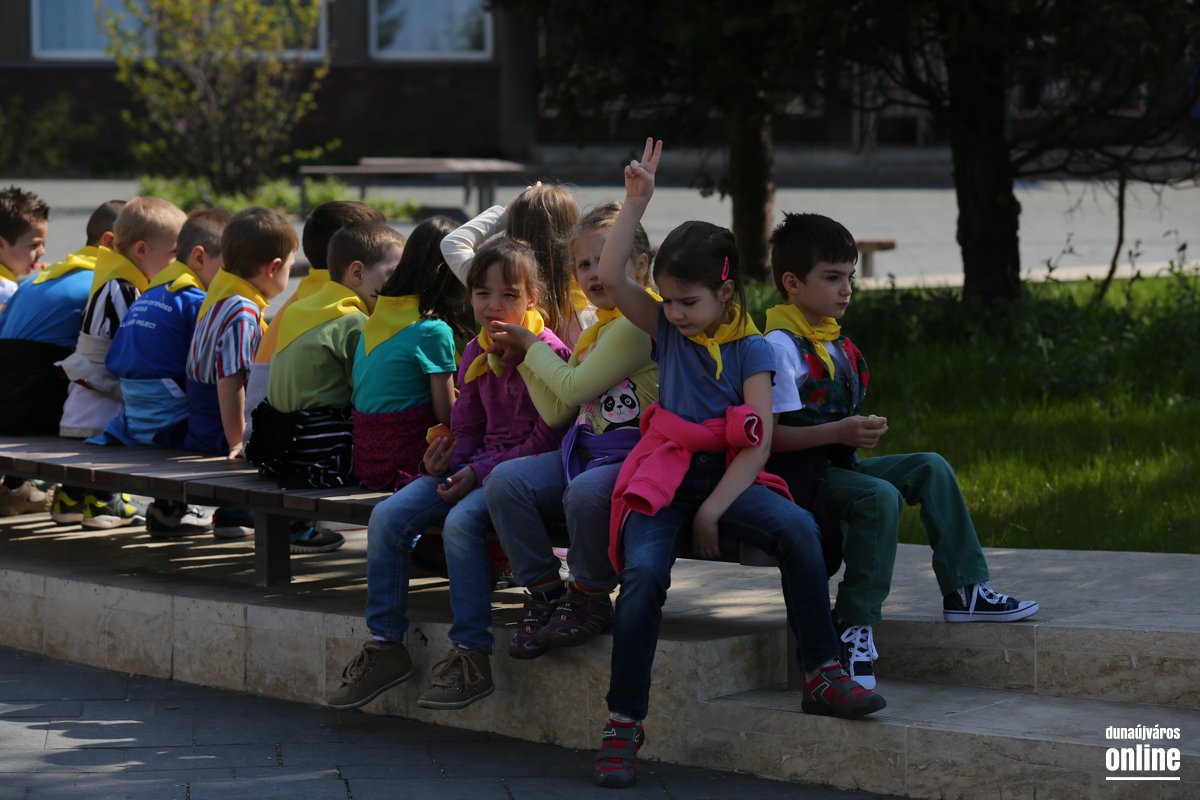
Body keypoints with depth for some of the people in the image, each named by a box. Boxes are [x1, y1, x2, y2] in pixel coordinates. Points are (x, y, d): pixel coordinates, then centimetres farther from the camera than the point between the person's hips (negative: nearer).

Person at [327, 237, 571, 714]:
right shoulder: (476, 353, 13)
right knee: (387, 517, -10)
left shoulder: (547, 352, -11)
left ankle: (471, 656, -27)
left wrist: (481, 471, -18)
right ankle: (385, 647, -3)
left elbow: (547, 439, -14)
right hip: (477, 466, 8)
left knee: (460, 521, -34)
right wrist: (447, 459, -3)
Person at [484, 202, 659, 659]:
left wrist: (532, 345, 3)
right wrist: (527, 354, 14)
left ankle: (590, 599, -13)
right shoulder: (595, 332, 21)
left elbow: (575, 387, -13)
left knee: (586, 492, -38)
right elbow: (557, 412, 19)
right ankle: (544, 593, -3)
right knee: (505, 480, -12)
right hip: (585, 450, 9)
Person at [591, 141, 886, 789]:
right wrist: (636, 200, -7)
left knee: (797, 528, -30)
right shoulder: (666, 329, 10)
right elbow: (610, 277, -3)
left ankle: (822, 674, -22)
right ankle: (623, 726, -19)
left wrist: (710, 513, -16)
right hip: (665, 474, 1)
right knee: (643, 573, -27)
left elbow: (757, 444, -7)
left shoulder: (750, 348, 2)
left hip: (727, 475, -1)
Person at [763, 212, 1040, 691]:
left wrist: (861, 431, 0)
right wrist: (838, 433, -27)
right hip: (795, 474, -10)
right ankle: (852, 629, -28)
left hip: (837, 465, 10)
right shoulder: (780, 347, -15)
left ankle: (964, 591, 3)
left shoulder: (834, 342, 16)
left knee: (930, 468, 3)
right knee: (880, 497, -31)